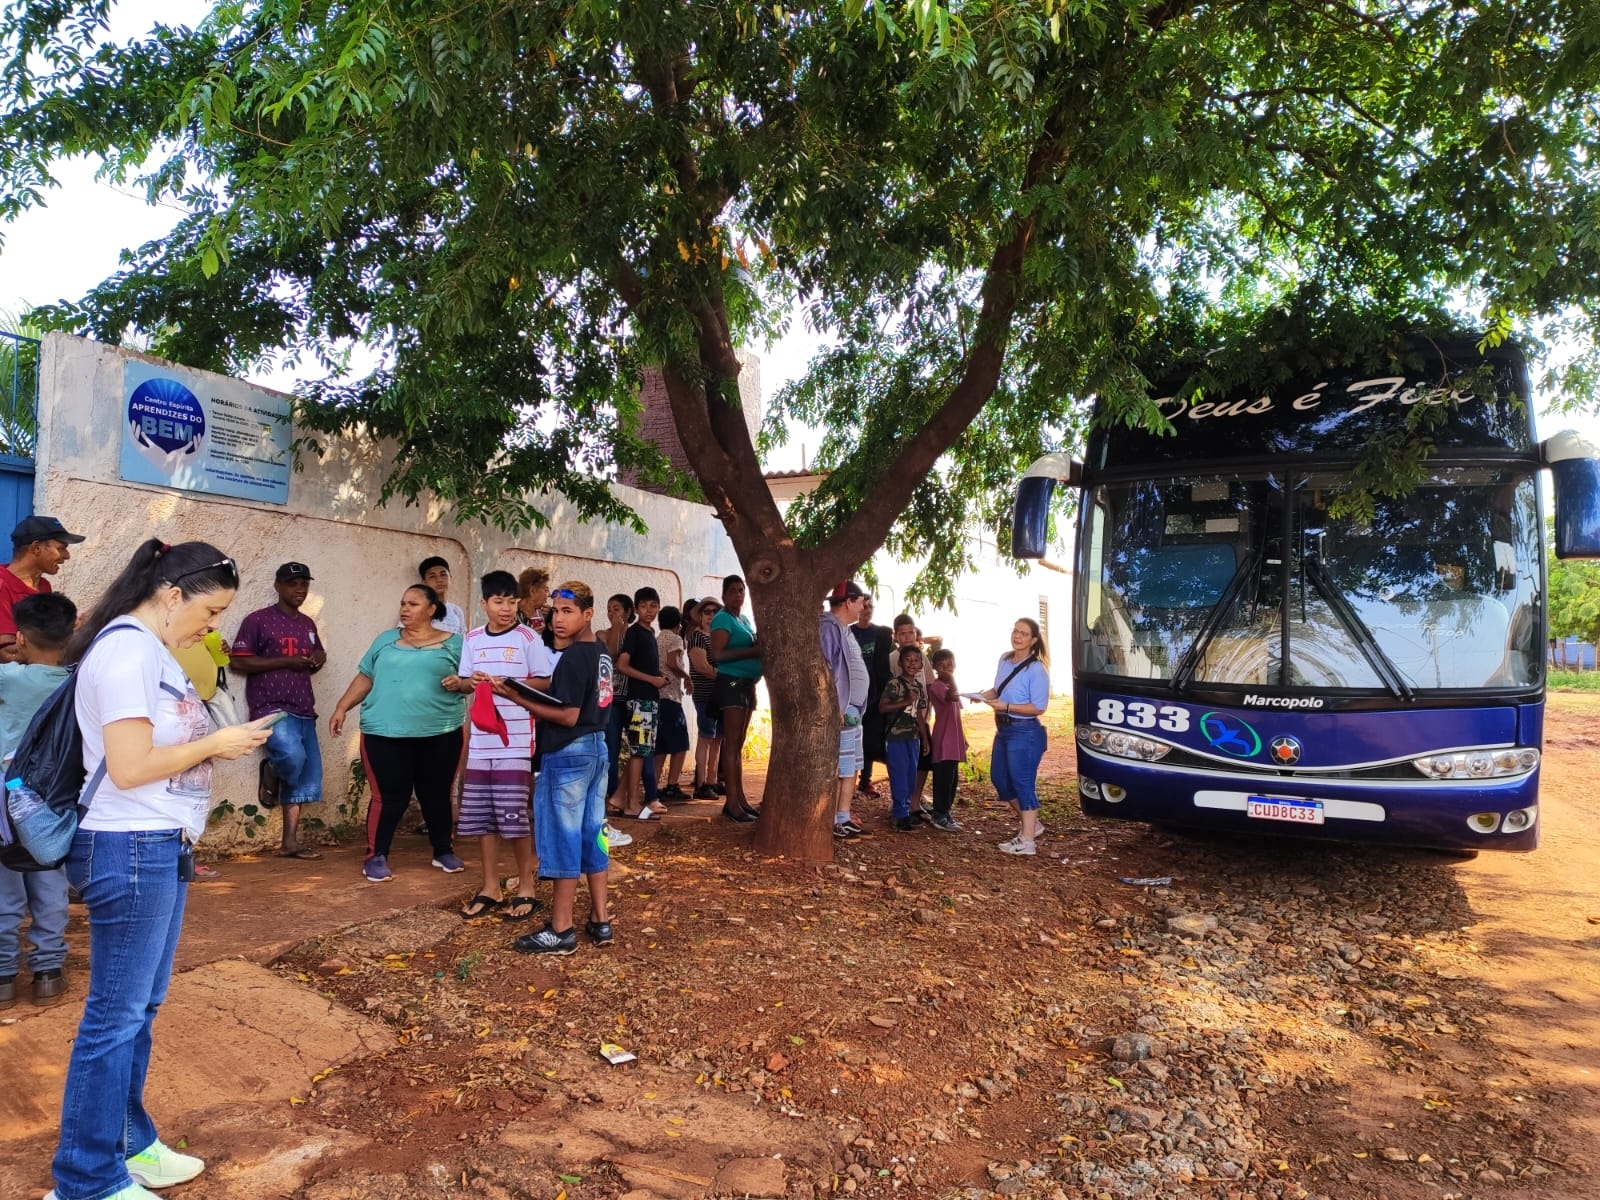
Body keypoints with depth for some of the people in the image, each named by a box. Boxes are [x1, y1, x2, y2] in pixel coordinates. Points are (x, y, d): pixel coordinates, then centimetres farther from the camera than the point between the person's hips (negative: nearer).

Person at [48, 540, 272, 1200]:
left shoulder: (149, 649, 13)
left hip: (161, 848, 10)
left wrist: (219, 741, 3)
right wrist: (214, 744, -12)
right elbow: (129, 767, -22)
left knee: (139, 1008, 18)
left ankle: (127, 1144, 31)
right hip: (131, 852, -10)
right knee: (115, 1016, 1)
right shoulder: (129, 649, -18)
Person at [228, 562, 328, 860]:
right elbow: (237, 662, -9)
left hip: (303, 710, 7)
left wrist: (319, 659, 4)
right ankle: (270, 771, 7)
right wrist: (286, 661, -15)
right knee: (292, 755, -30)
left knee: (308, 776, 2)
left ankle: (290, 843, 9)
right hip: (272, 708, -7)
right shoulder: (258, 620, -3)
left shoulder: (308, 625, 17)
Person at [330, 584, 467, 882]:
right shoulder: (386, 640, 12)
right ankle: (376, 857, 12)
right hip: (385, 733, 0)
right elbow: (365, 678, 13)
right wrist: (341, 708, 5)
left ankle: (443, 851, 27)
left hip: (439, 733, 0)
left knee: (437, 794, 10)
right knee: (388, 796, -1)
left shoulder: (453, 643, 5)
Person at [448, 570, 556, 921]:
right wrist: (466, 683, -8)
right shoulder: (472, 639, 9)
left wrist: (506, 683, -16)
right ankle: (490, 886, 21)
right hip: (480, 740, 5)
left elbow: (544, 682, -6)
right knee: (480, 816, 8)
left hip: (515, 741, -5)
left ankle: (526, 887, 12)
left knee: (513, 816, -2)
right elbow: (465, 681, 14)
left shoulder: (528, 638, -4)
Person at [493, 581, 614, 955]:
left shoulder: (572, 657, -18)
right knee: (591, 835, 12)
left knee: (563, 839, -1)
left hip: (568, 754, -9)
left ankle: (561, 930, 7)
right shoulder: (601, 653, 11)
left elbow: (568, 716, -21)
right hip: (596, 748, 9)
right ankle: (600, 921, 18)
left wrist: (518, 698, -19)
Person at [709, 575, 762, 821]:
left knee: (739, 744, 12)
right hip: (731, 682, -9)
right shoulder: (723, 619, -9)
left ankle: (741, 799, 17)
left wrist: (761, 648, 6)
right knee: (731, 743, -9)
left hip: (747, 683, 9)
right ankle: (731, 803, -9)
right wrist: (753, 651, -22)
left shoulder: (745, 619, 17)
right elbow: (717, 654, -20)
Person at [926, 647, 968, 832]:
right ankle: (940, 816, 1)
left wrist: (963, 737, 21)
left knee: (952, 778, 13)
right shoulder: (936, 686, -14)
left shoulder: (950, 685, 16)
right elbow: (952, 696, -36)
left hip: (954, 740, 9)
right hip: (943, 740, -9)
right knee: (943, 778, -6)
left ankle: (945, 813, 22)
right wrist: (951, 679, -27)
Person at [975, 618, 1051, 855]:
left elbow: (1039, 707, -19)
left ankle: (1026, 841, 6)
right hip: (1003, 729, 9)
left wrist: (1006, 707, -24)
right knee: (999, 778, 16)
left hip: (1024, 732, -9)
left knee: (1023, 783, -3)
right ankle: (1031, 824, 32)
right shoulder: (1004, 660, 7)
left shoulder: (1036, 670, -16)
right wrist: (985, 695, -3)